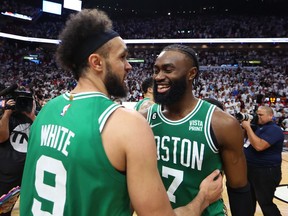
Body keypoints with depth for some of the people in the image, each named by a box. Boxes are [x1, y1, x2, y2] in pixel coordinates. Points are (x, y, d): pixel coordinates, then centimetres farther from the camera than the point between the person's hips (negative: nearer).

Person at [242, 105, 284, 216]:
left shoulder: (274, 129, -19)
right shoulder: (258, 126, 10)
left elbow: (259, 146, -33)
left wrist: (248, 127, -26)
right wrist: (243, 127, -1)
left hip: (266, 172, -9)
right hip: (250, 168, 9)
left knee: (265, 203, 3)